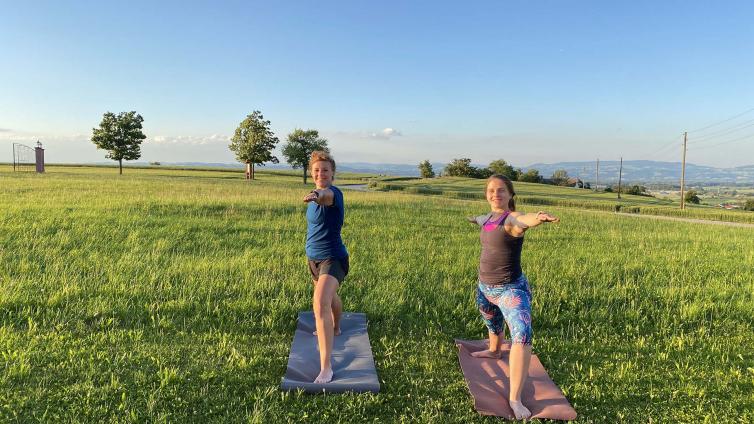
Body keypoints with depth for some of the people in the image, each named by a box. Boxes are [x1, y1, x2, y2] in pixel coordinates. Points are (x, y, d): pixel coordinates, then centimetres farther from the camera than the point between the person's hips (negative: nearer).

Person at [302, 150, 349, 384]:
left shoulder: (333, 193, -21)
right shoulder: (318, 196, 6)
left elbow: (327, 196, -48)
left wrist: (317, 195, -69)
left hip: (332, 257, -9)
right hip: (314, 257, 9)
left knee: (321, 303, -26)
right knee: (330, 296, 30)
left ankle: (326, 367, -23)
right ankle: (334, 329, 59)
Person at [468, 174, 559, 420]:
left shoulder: (512, 218, -18)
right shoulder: (489, 218, 4)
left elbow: (524, 220, -44)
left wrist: (538, 218, -68)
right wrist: (476, 219, 55)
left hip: (511, 289, -8)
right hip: (484, 287, 8)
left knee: (522, 335, -27)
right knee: (492, 325, 32)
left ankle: (515, 399, -24)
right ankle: (494, 351, 63)